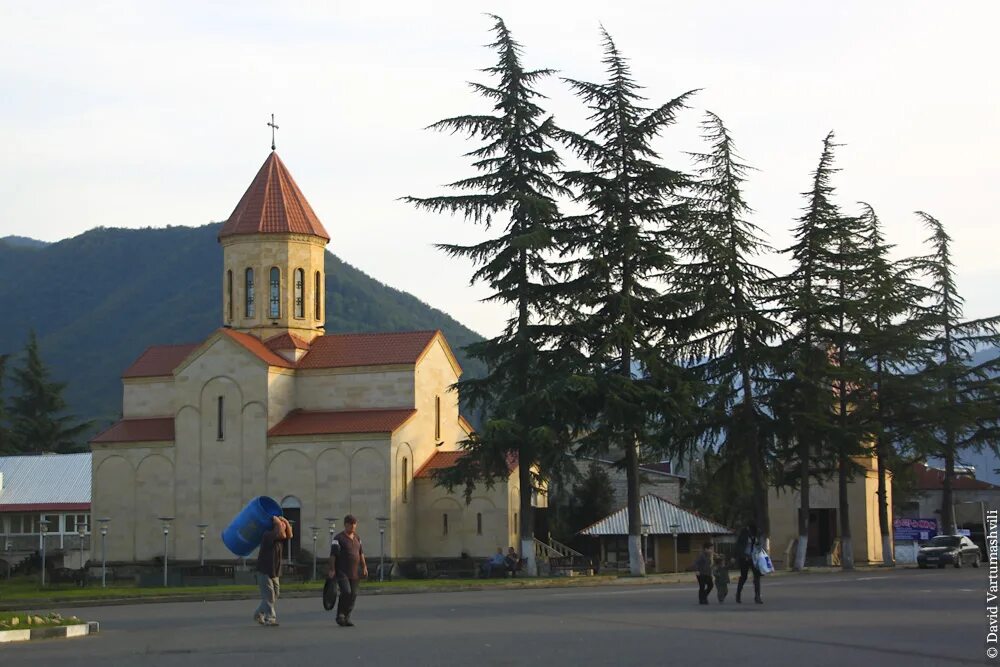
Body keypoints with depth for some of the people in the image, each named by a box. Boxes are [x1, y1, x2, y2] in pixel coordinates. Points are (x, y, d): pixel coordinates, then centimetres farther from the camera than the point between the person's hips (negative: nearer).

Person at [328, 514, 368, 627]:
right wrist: (332, 569, -17)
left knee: (353, 594, 2)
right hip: (342, 571, -6)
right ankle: (340, 616, -4)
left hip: (354, 572, 6)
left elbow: (361, 553, 21)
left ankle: (347, 618, 10)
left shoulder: (357, 538, 14)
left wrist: (364, 567, 14)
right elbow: (333, 554, -10)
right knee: (346, 592, -19)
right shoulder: (339, 538, -7)